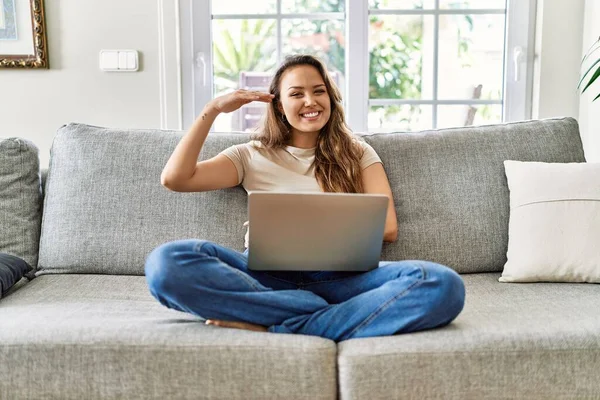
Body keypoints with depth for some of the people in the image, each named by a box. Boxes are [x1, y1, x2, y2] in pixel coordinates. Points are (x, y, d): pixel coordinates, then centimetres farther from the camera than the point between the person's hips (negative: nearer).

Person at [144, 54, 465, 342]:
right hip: (266, 278, 0)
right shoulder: (253, 156, 20)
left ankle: (273, 329, -31)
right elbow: (174, 178, 9)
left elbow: (387, 227, 8)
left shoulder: (357, 153, 20)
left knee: (442, 284, -31)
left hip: (340, 277, 0)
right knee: (167, 262, -31)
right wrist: (213, 109, 11)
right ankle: (334, 315, -27)